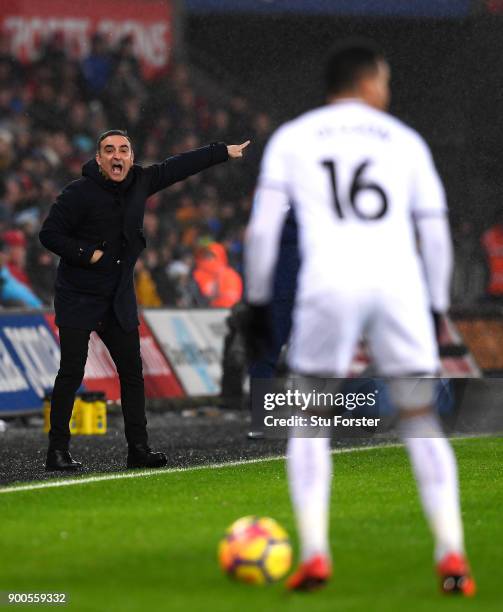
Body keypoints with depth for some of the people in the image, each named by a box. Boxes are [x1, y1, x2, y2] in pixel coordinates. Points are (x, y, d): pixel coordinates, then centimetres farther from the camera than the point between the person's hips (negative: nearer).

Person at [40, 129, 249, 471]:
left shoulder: (139, 182, 2)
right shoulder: (81, 193, -15)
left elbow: (178, 167, 13)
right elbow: (50, 234, -13)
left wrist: (224, 152, 18)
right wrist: (87, 254, -19)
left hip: (119, 300, 6)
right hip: (79, 298, -6)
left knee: (132, 372, 5)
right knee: (72, 373, -6)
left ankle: (139, 449, 9)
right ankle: (58, 450, -1)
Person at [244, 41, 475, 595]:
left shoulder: (290, 139, 17)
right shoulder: (405, 140, 19)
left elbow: (262, 227, 8)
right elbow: (435, 232, 17)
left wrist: (257, 302, 14)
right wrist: (436, 309, 24)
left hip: (329, 284, -1)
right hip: (399, 282, 1)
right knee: (420, 420, 11)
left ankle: (314, 554, 1)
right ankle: (451, 555, -1)